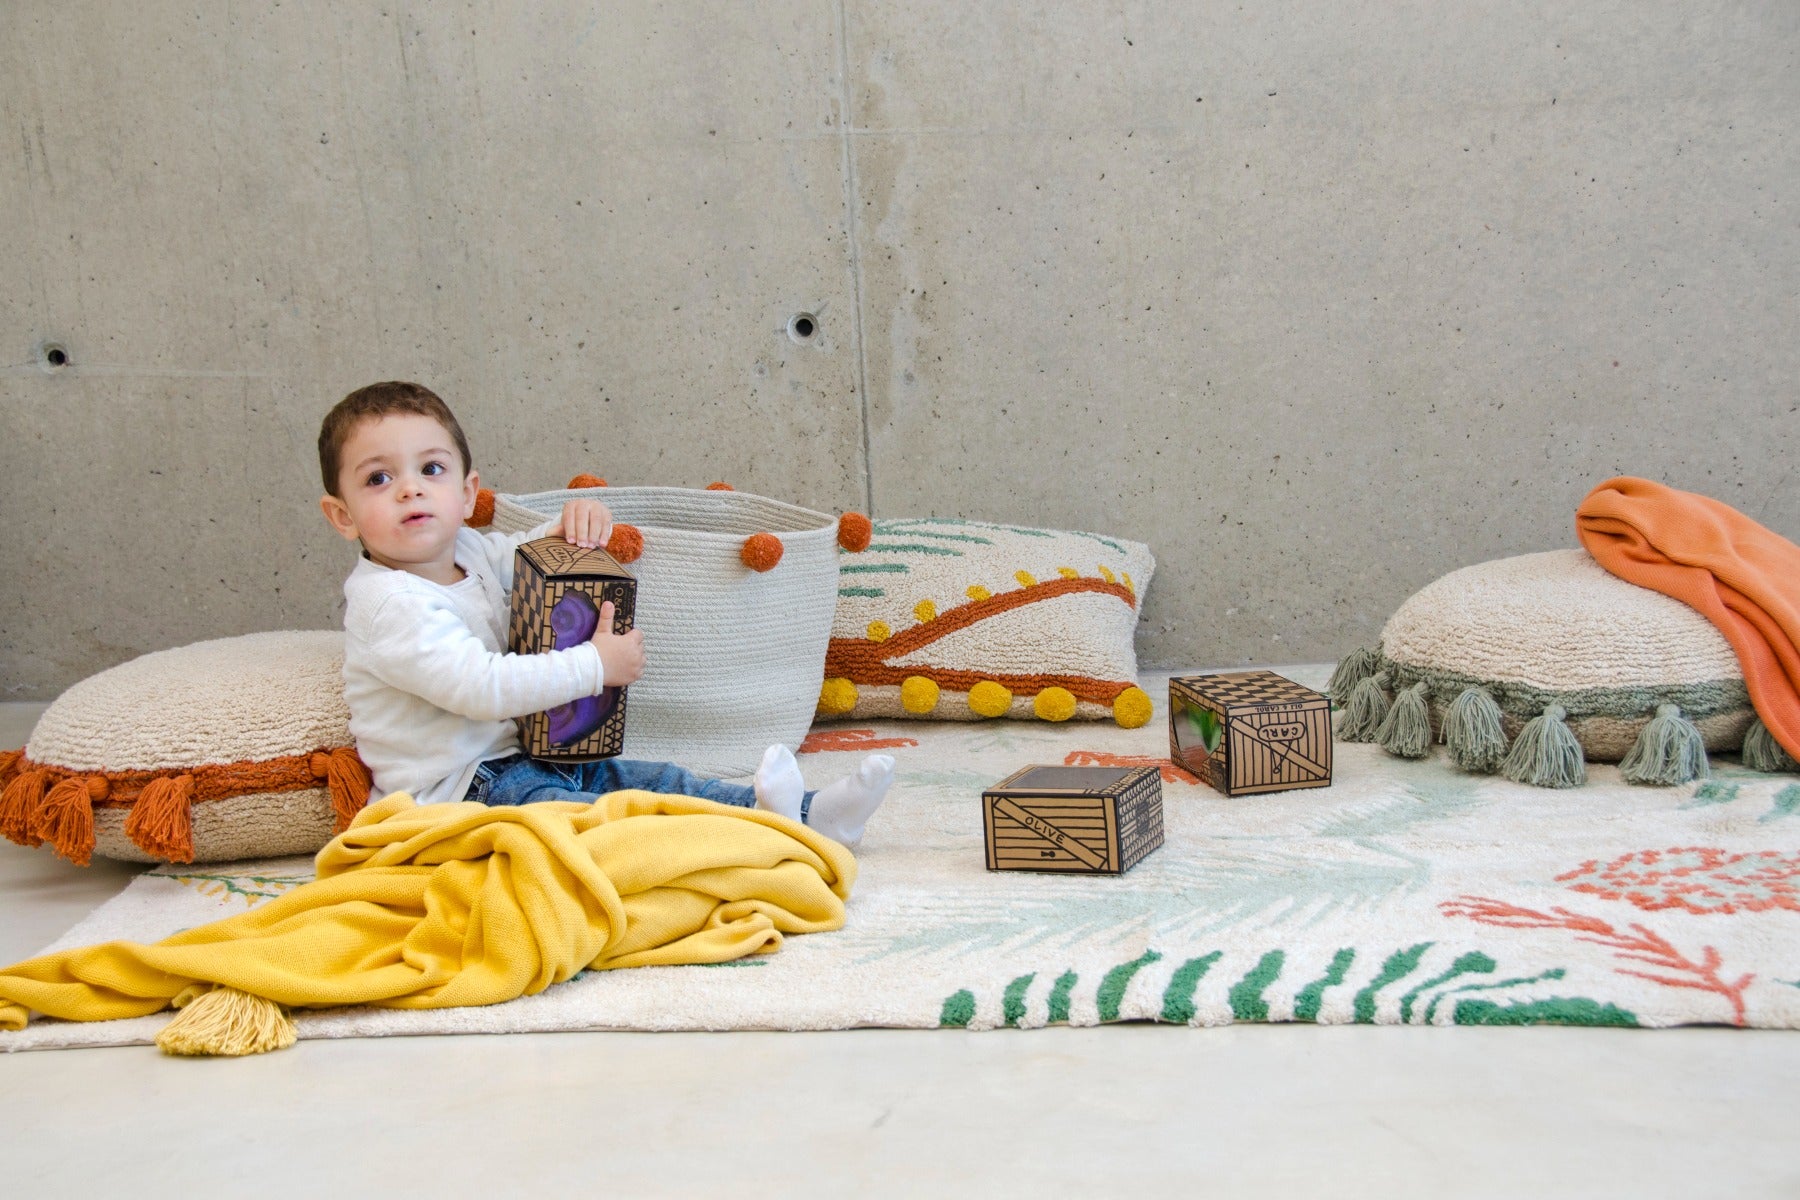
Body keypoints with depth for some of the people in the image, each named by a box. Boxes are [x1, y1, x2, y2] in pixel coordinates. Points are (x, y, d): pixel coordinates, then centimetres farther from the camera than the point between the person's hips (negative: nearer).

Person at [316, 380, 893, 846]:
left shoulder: (467, 551, 10)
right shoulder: (389, 605, -19)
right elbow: (480, 686, -28)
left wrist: (577, 521, 4)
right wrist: (596, 665, -22)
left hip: (530, 756, 10)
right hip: (458, 790, -10)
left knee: (659, 780, -3)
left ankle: (808, 813, -9)